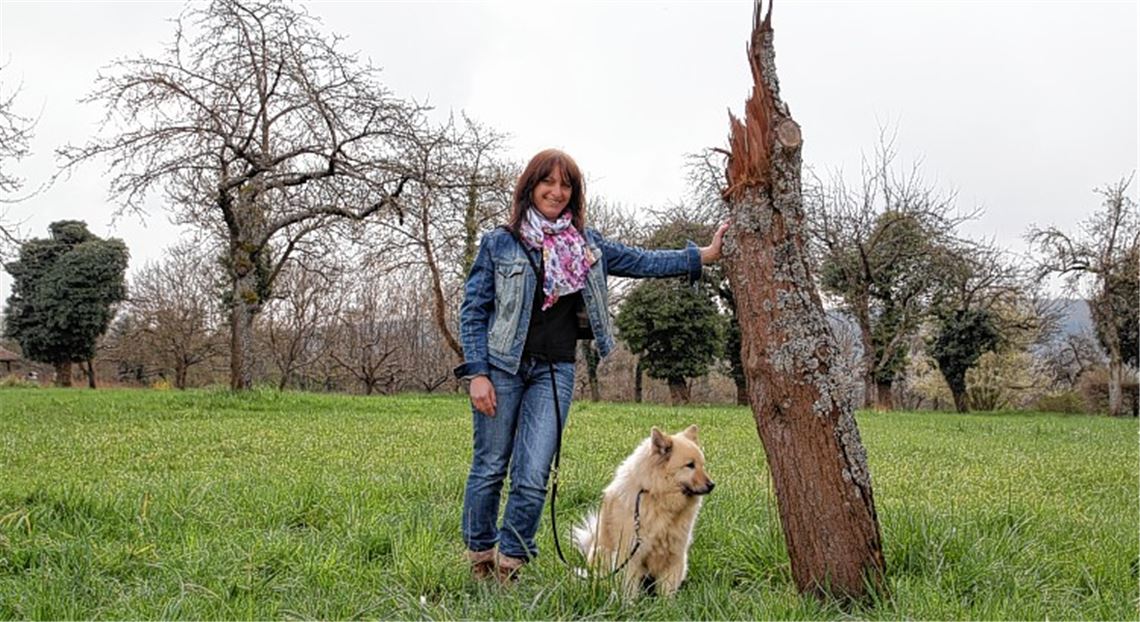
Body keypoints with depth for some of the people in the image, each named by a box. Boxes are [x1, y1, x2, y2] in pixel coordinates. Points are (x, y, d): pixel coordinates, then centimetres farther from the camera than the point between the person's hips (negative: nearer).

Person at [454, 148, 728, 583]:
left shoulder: (584, 243, 11)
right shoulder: (499, 243, 1)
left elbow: (639, 262, 12)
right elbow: (473, 310, 1)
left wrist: (703, 255, 4)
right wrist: (477, 373, -7)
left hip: (555, 372, 2)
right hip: (503, 367, -2)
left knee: (533, 477, -5)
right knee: (490, 467, 4)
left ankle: (509, 565, 9)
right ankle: (479, 560, 20)